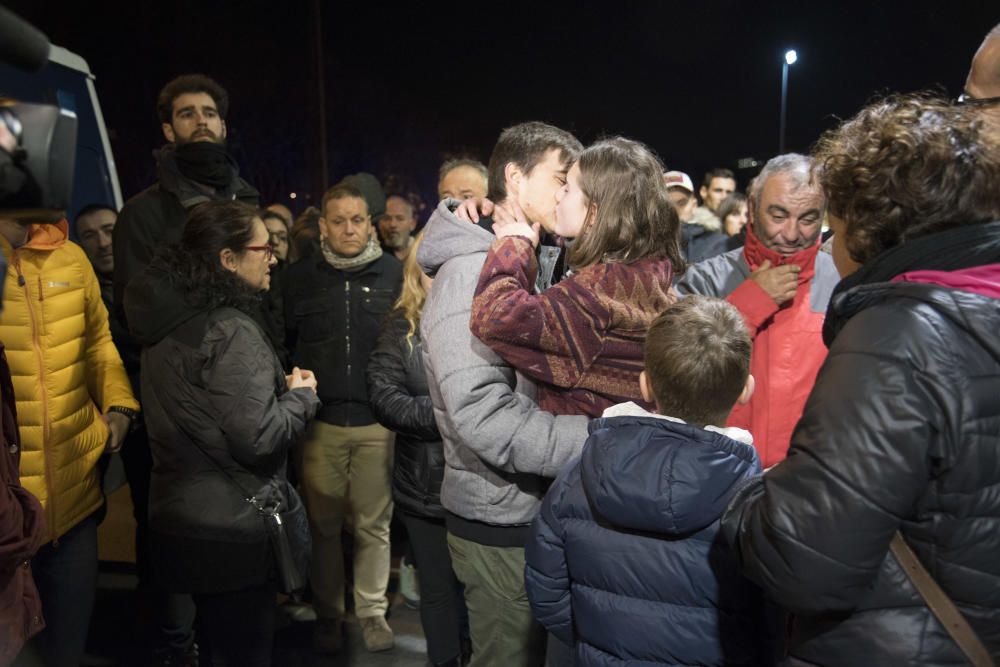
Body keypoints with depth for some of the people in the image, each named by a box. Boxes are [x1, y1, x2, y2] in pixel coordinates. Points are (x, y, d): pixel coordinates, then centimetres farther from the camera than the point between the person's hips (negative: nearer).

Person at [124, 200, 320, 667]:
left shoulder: (172, 321, 5)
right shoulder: (230, 332, -22)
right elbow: (259, 438, -24)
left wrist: (278, 388, 6)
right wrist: (300, 396, -7)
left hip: (180, 519, 9)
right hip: (232, 531, -9)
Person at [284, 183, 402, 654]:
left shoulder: (395, 274, 1)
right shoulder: (300, 277, 5)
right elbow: (283, 343, 9)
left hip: (379, 422, -1)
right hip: (320, 422, 1)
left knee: (373, 524, 9)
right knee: (323, 524, 10)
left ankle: (372, 611, 25)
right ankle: (328, 613, 27)